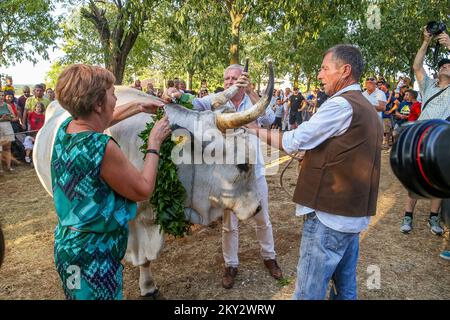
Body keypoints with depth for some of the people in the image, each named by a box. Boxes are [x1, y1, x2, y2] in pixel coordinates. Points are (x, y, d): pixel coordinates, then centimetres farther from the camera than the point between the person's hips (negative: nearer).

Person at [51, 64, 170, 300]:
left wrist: (140, 106, 23)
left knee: (76, 294, 27)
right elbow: (144, 190, -18)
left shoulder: (66, 128, -4)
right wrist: (154, 144, -11)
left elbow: (106, 117, 18)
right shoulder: (102, 147, -29)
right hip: (93, 256, -9)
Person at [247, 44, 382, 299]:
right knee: (346, 286, 20)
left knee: (309, 291, 1)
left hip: (330, 214, -10)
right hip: (356, 213, 10)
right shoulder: (368, 109, 16)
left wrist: (256, 130, -1)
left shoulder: (340, 104, -15)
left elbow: (293, 142, -14)